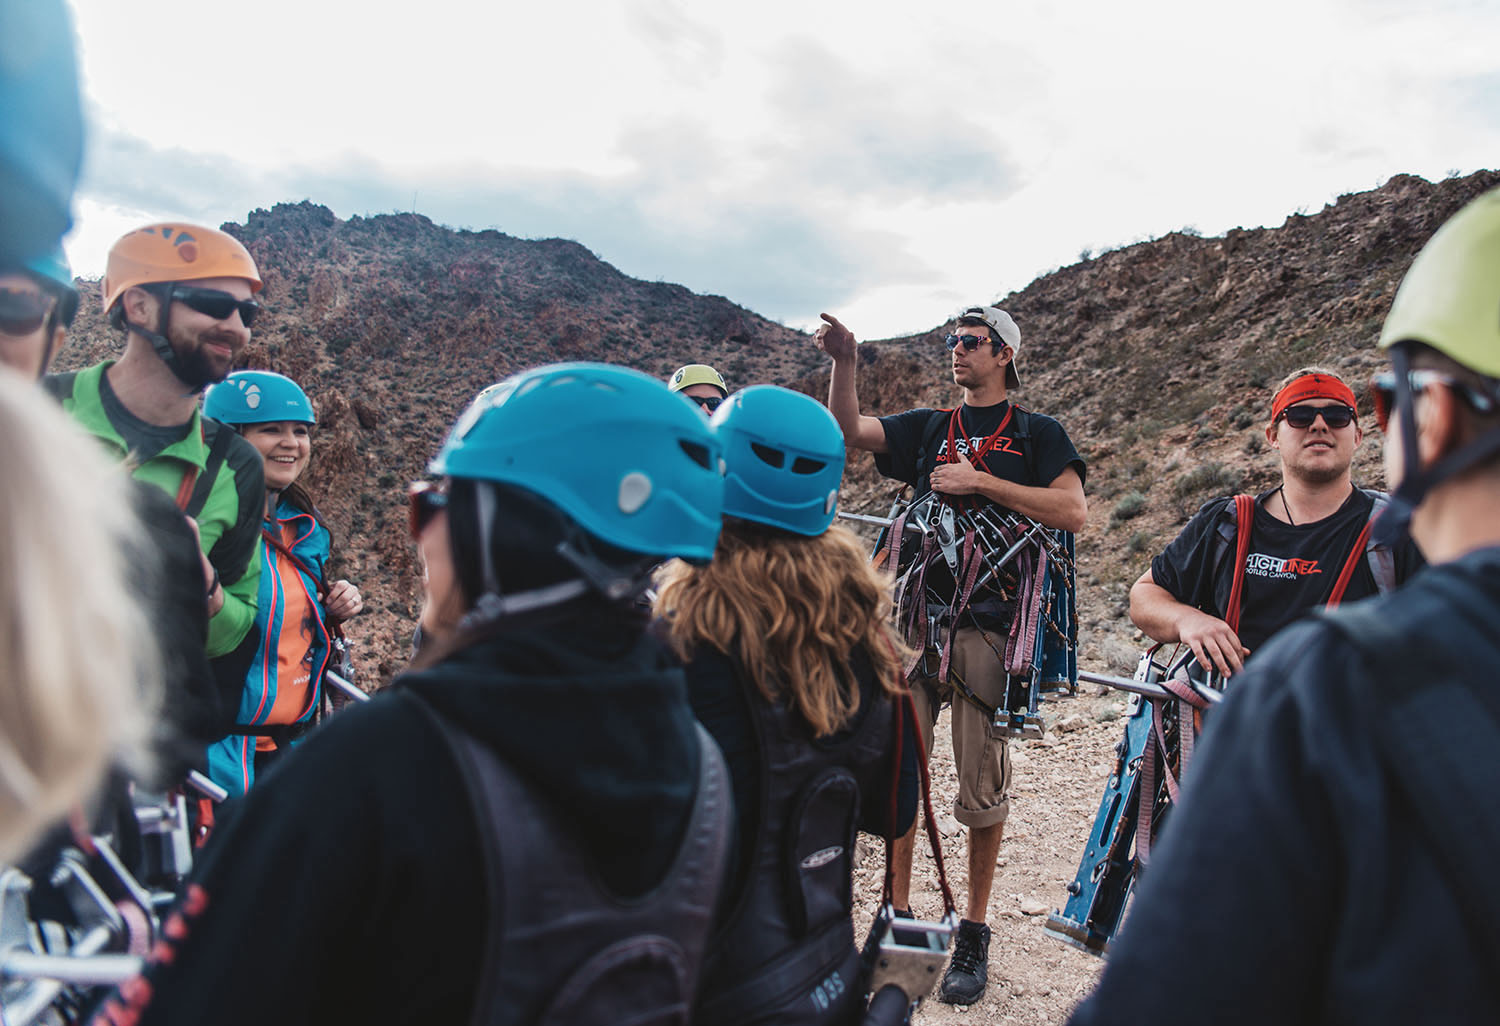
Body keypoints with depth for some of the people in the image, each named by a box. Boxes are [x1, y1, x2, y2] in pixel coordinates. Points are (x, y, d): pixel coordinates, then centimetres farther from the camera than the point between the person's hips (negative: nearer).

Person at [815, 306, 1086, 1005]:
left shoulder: (1037, 433, 8)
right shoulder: (928, 429, 18)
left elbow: (1072, 511, -7)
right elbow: (847, 430, 4)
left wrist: (981, 481, -9)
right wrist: (844, 360, -11)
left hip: (989, 624, -3)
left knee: (981, 785, 2)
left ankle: (974, 933, 16)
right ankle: (898, 918, 15)